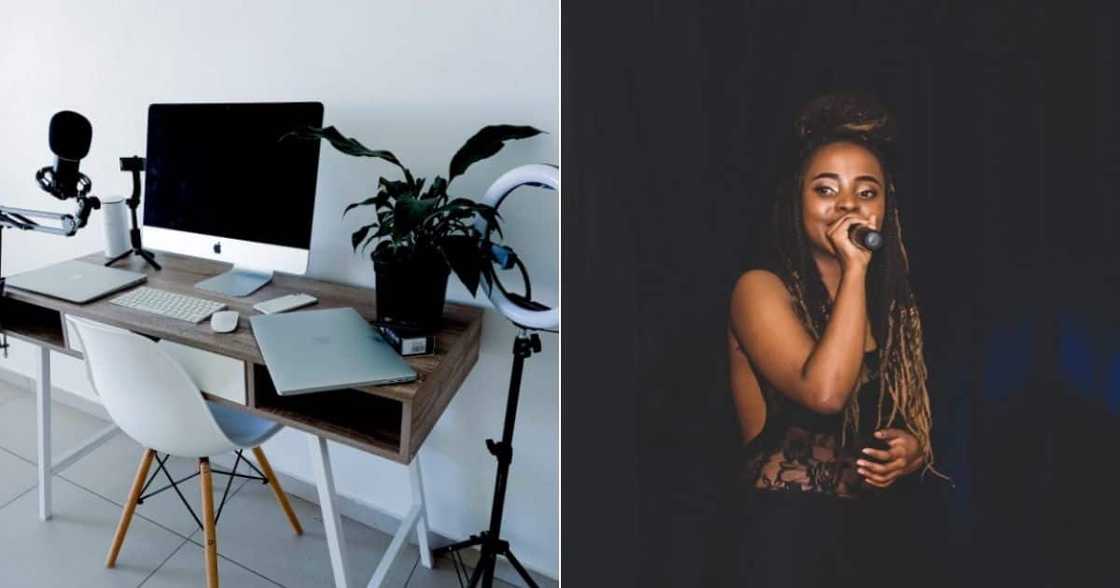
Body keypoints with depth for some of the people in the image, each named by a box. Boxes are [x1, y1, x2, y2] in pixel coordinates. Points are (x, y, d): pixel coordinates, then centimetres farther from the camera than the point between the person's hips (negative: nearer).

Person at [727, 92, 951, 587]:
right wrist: (853, 268, -22)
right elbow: (825, 392, -27)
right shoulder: (761, 287, -13)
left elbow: (919, 421, 17)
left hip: (890, 527, 6)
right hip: (794, 533, -6)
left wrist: (915, 450, -5)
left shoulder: (896, 299, 7)